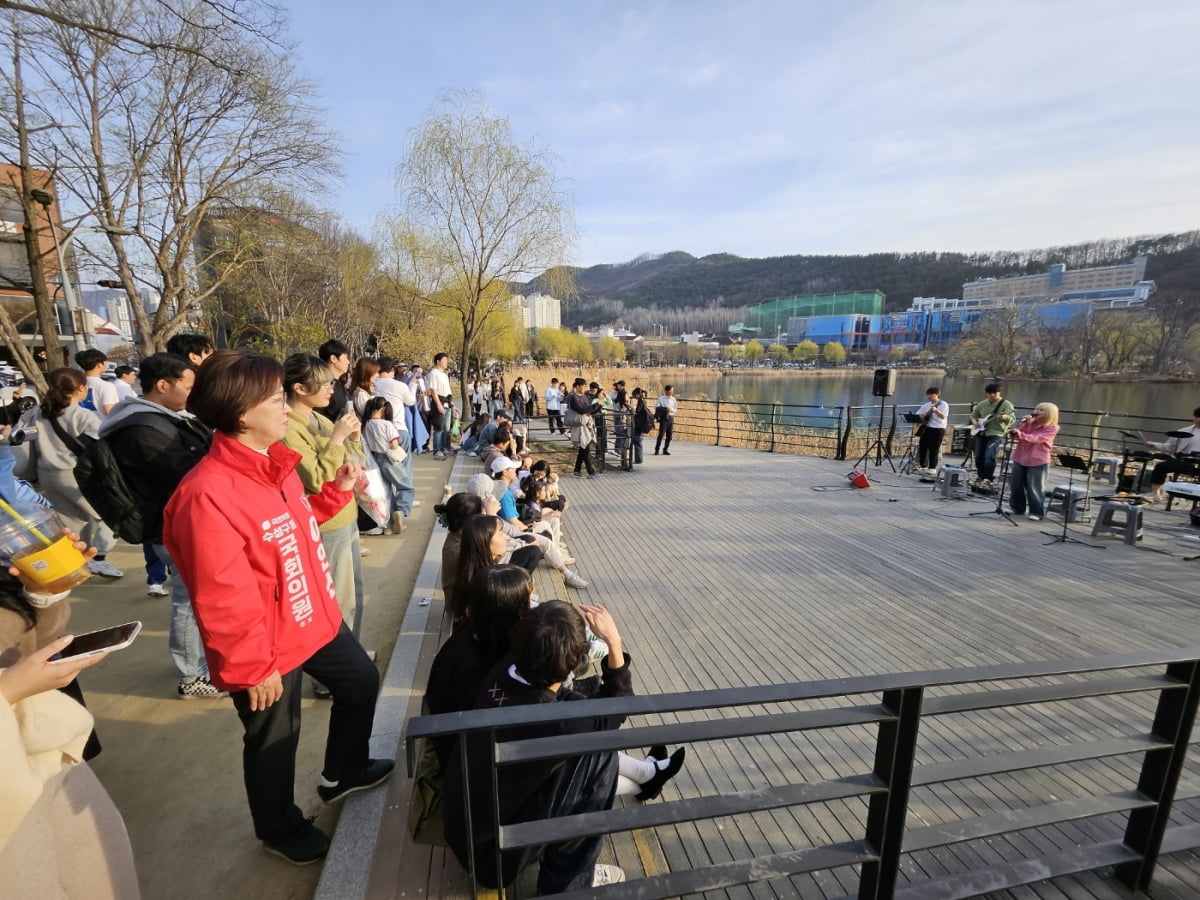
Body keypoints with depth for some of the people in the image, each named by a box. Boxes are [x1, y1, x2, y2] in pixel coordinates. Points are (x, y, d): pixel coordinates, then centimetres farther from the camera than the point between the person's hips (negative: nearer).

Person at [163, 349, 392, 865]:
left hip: (315, 619, 9)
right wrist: (252, 669, -19)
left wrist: (337, 491, 2)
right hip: (269, 648, -8)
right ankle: (280, 829, 47)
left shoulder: (276, 463, -1)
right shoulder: (207, 495, -30)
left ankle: (344, 772, 51)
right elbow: (222, 599, -27)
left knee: (361, 681, 25)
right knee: (275, 739, 17)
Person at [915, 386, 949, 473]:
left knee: (934, 449, -3)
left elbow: (943, 416, -16)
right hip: (926, 428, 6)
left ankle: (932, 468, 5)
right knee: (922, 446, 5)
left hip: (938, 429, -5)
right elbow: (918, 414, 15)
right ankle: (922, 466, 17)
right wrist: (921, 417, -7)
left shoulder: (943, 404, -3)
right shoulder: (926, 405, 13)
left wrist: (936, 410, -32)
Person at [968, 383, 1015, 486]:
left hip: (996, 434, -6)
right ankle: (981, 477, 21)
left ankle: (988, 479, -13)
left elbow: (1012, 419, -16)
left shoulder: (1006, 404, -5)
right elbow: (973, 415, 23)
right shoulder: (982, 404, 11)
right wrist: (974, 422, 2)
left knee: (989, 457, -18)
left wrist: (1004, 417, -38)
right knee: (979, 456, 7)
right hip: (981, 433, 6)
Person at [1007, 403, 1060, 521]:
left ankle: (1037, 512, 5)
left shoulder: (1052, 428, -7)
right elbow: (1014, 435, 3)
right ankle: (1017, 508, 25)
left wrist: (1021, 434, -37)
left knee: (1035, 487, -4)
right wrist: (1024, 423, -8)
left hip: (1038, 461, -6)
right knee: (1015, 484, 11)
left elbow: (1037, 438, -22)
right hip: (1020, 458, 6)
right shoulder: (1029, 423, 9)